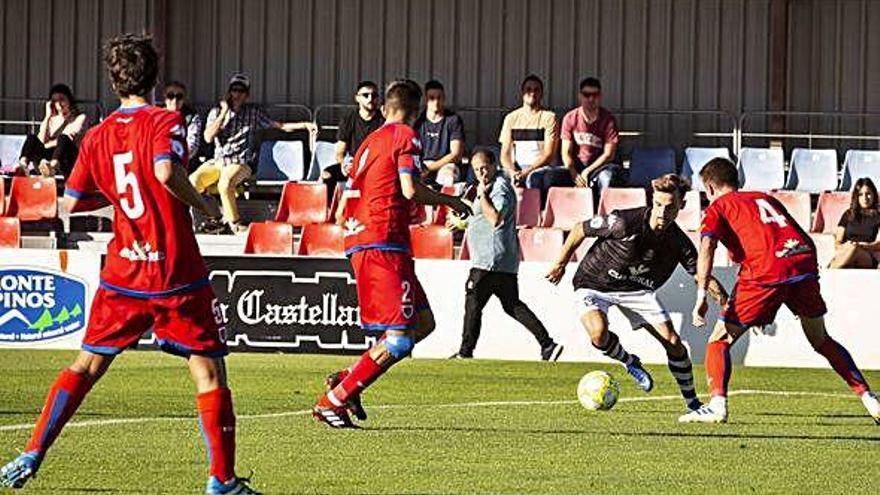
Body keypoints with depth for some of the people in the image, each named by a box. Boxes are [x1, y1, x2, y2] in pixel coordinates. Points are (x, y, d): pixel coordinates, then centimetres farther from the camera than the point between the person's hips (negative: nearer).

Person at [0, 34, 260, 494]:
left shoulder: (97, 136, 6)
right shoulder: (164, 122, -9)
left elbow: (70, 202, 10)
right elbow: (166, 170, -29)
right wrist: (201, 203, -13)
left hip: (123, 275, 5)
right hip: (178, 276, -4)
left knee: (86, 365, 15)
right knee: (209, 372, 4)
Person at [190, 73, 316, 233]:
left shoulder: (254, 112, 10)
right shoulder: (216, 112, 13)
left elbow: (280, 126, 9)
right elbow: (208, 137, -1)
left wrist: (305, 125, -4)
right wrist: (224, 113, -2)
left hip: (241, 164, -3)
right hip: (217, 162, 3)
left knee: (225, 184, -36)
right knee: (193, 181, -25)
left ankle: (233, 222, -20)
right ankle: (215, 218, -10)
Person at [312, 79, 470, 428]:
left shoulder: (369, 142, 22)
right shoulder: (405, 136, -2)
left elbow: (341, 212, 21)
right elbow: (410, 189, -15)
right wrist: (449, 201, -1)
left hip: (358, 241, 9)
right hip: (384, 243, -9)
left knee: (423, 322, 13)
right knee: (399, 339, -11)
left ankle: (347, 380, 8)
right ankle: (332, 401, -12)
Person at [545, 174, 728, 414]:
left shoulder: (679, 242, -14)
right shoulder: (624, 222, -28)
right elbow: (580, 230, -14)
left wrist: (720, 293, -24)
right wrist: (561, 264, -3)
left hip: (637, 290, 4)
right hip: (594, 284, -4)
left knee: (673, 343, -6)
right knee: (599, 333, -32)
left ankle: (692, 402, 12)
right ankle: (629, 362, 1)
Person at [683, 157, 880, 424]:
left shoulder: (717, 208, 16)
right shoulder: (766, 199, 31)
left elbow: (707, 246, -4)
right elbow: (803, 240, 28)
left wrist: (701, 297, -10)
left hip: (767, 272, -5)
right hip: (804, 260, 5)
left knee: (720, 340, 7)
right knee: (821, 340, 24)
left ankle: (717, 405, -11)